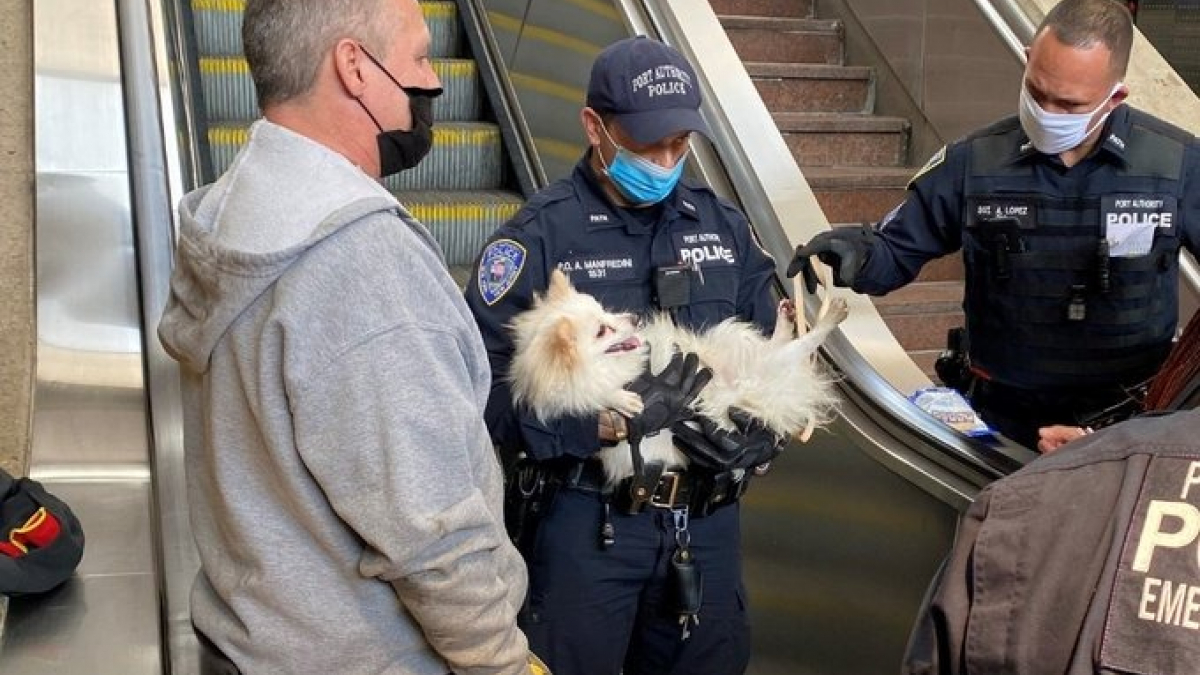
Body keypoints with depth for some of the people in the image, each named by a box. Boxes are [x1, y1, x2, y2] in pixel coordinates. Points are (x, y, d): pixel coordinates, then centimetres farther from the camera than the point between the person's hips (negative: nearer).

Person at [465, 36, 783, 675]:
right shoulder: (539, 236, -9)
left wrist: (758, 427, -10)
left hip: (708, 520, 5)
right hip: (586, 522, -4)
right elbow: (485, 386, -16)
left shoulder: (724, 227, 7)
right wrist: (602, 420, -26)